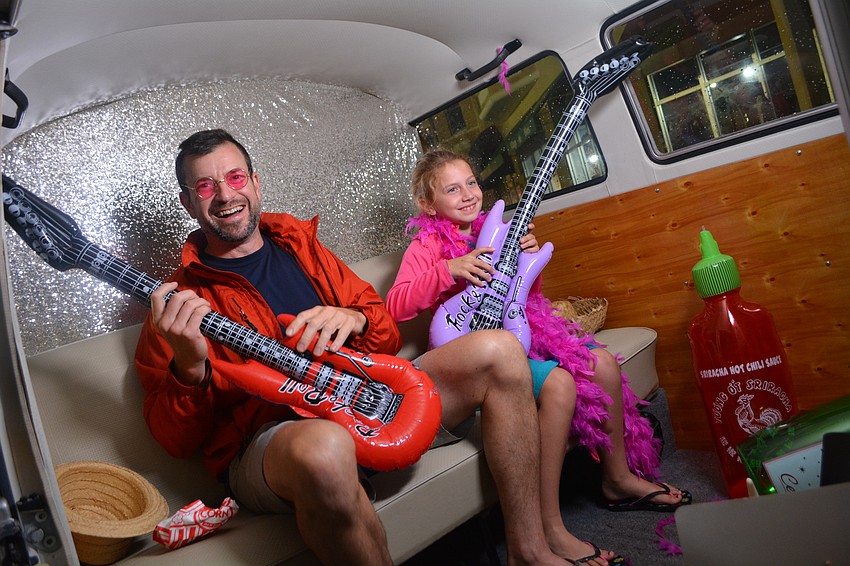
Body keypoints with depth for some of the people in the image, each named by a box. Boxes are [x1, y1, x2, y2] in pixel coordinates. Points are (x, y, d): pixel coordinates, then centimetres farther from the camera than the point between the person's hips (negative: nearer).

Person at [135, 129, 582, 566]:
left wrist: (354, 319, -7)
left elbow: (388, 334, 17)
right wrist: (190, 369, -23)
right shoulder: (177, 300, 3)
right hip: (271, 440, -5)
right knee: (322, 450, -42)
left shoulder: (302, 246, 16)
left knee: (498, 351, -8)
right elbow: (175, 440, -3)